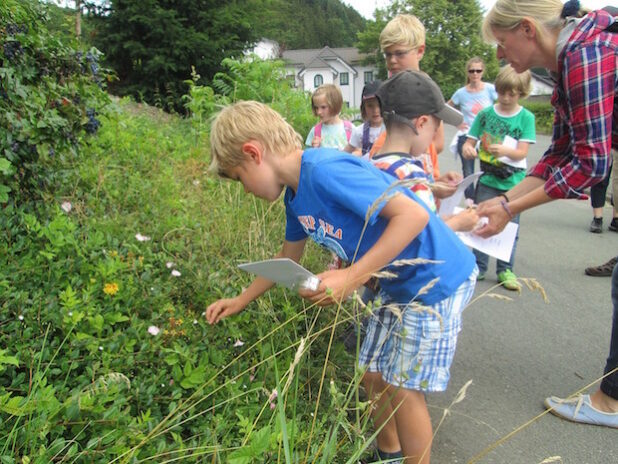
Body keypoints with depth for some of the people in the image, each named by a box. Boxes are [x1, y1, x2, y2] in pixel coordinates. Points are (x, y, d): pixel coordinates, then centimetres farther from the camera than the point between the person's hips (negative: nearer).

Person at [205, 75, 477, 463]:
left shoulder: (325, 171, -27)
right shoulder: (295, 193, 3)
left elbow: (414, 214, -31)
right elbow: (289, 257, 18)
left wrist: (352, 278, -31)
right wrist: (242, 300, 23)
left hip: (438, 278, -9)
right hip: (398, 285, 9)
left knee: (404, 390, 2)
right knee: (375, 375, 17)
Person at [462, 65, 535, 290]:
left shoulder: (526, 118, -2)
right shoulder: (486, 114, 1)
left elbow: (522, 152, -9)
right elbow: (470, 141, 1)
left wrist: (505, 151, -29)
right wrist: (467, 148, -22)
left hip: (514, 182, 0)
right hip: (487, 179, 1)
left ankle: (505, 270, 20)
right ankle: (478, 267, 18)